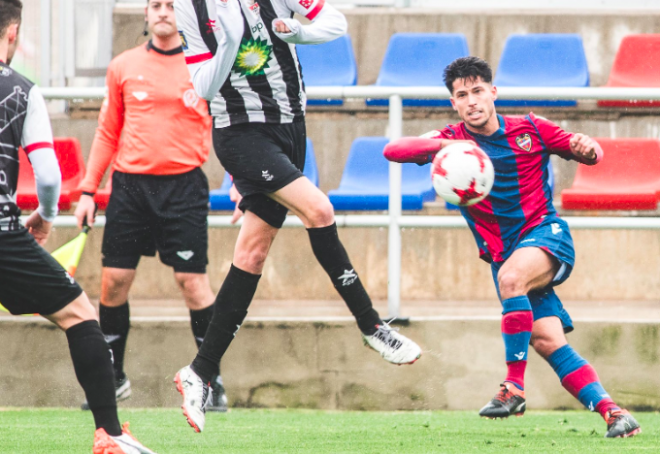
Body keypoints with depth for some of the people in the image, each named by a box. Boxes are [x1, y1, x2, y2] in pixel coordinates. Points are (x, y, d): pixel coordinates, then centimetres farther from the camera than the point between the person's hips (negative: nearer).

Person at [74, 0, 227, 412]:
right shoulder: (123, 67, 8)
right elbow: (107, 134, 14)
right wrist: (88, 190, 10)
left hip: (183, 184, -3)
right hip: (130, 184, 3)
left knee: (192, 280, -8)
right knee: (114, 281, 1)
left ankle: (213, 380, 2)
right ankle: (113, 378, 16)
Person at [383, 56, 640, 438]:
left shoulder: (532, 130, 1)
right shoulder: (453, 142, 2)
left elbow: (588, 154, 11)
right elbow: (393, 150, -12)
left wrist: (588, 149, -14)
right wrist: (439, 145, -29)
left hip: (546, 234, -3)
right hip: (505, 255, 3)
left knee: (511, 275, -35)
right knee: (546, 340, -14)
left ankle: (514, 388, -31)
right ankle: (612, 412, -14)